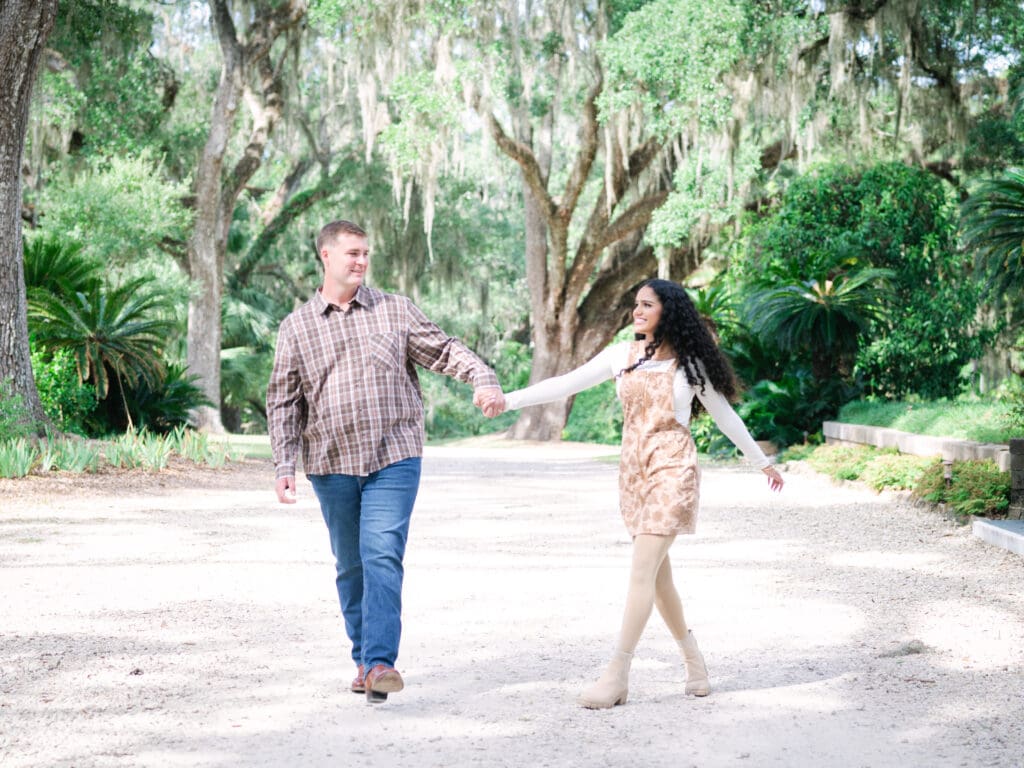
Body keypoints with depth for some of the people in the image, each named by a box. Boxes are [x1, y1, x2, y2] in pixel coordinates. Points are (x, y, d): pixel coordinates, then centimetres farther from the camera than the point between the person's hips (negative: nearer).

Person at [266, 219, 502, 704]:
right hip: (331, 464, 2)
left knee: (382, 557, -14)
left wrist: (483, 379, -13)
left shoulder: (396, 311, 7)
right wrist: (284, 466, 1)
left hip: (393, 458, -2)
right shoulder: (296, 327, 7)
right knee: (350, 565, 9)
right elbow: (283, 401, 8)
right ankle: (363, 657, 21)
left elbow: (444, 350, 6)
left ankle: (380, 663, -18)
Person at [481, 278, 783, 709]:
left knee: (642, 571, -12)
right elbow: (567, 383, -3)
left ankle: (617, 675, -13)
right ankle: (692, 657, 27)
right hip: (633, 468, 5)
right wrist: (509, 400, -13)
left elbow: (724, 415, 7)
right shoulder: (622, 356, 5)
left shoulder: (689, 363, -2)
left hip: (672, 469, -5)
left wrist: (762, 463, 14)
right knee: (657, 573, 11)